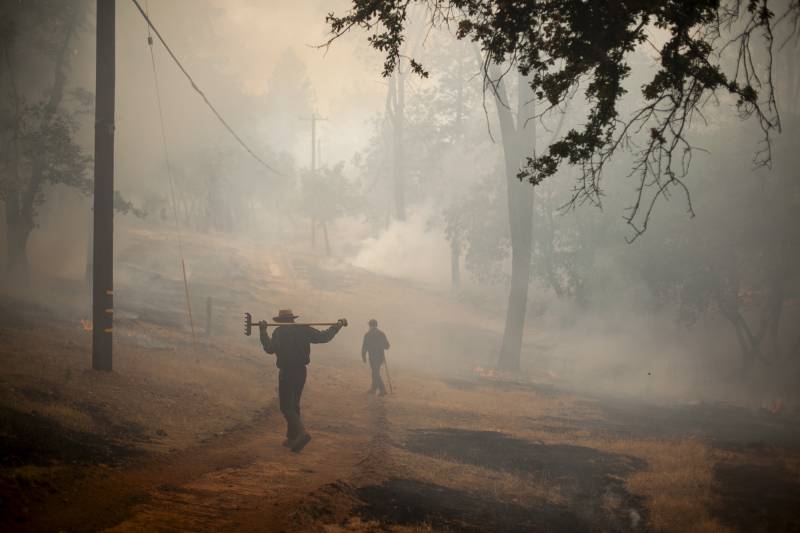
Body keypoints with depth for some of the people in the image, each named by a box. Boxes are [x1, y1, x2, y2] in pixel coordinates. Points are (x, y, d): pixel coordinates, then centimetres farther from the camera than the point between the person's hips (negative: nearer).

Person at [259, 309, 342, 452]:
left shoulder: (279, 332, -9)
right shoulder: (304, 330, 4)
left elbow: (270, 348, -20)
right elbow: (323, 337, 8)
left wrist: (263, 332, -14)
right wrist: (337, 327, 23)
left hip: (286, 373, -6)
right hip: (301, 372, 6)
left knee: (286, 407, -3)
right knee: (294, 405, 18)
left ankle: (302, 433, -22)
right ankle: (292, 438, 21)